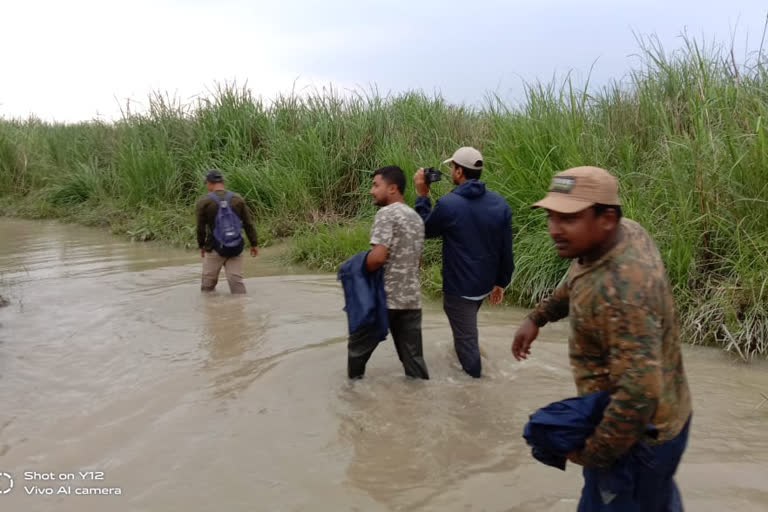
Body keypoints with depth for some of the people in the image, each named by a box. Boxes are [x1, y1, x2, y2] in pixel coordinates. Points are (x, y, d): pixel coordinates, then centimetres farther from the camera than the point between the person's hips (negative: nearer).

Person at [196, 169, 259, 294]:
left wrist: (201, 245, 10)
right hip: (235, 249, 2)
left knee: (208, 283, 13)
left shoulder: (204, 201, -7)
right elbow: (248, 224, 3)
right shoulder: (237, 199, 1)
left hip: (215, 249, -2)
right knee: (236, 281, 3)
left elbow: (200, 227, -5)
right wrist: (254, 244, 11)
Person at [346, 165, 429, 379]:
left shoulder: (386, 213, -12)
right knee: (413, 355, 9)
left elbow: (378, 257, -22)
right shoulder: (416, 217, 14)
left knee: (359, 346, 11)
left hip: (385, 297, -7)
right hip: (411, 298, 7)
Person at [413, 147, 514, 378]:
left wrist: (422, 196, 6)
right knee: (467, 329, 29)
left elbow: (426, 230, 1)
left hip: (459, 286, -7)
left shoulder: (447, 204, -20)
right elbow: (506, 250, 1)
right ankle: (471, 372, 46)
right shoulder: (499, 203, -5)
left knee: (466, 338, 7)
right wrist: (501, 282, 12)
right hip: (485, 283, 7)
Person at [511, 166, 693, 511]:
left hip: (636, 434, -9)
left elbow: (639, 392, -38)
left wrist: (591, 454, -26)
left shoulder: (621, 290, -36)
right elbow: (577, 282, 15)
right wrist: (538, 317, 10)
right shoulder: (626, 231, -7)